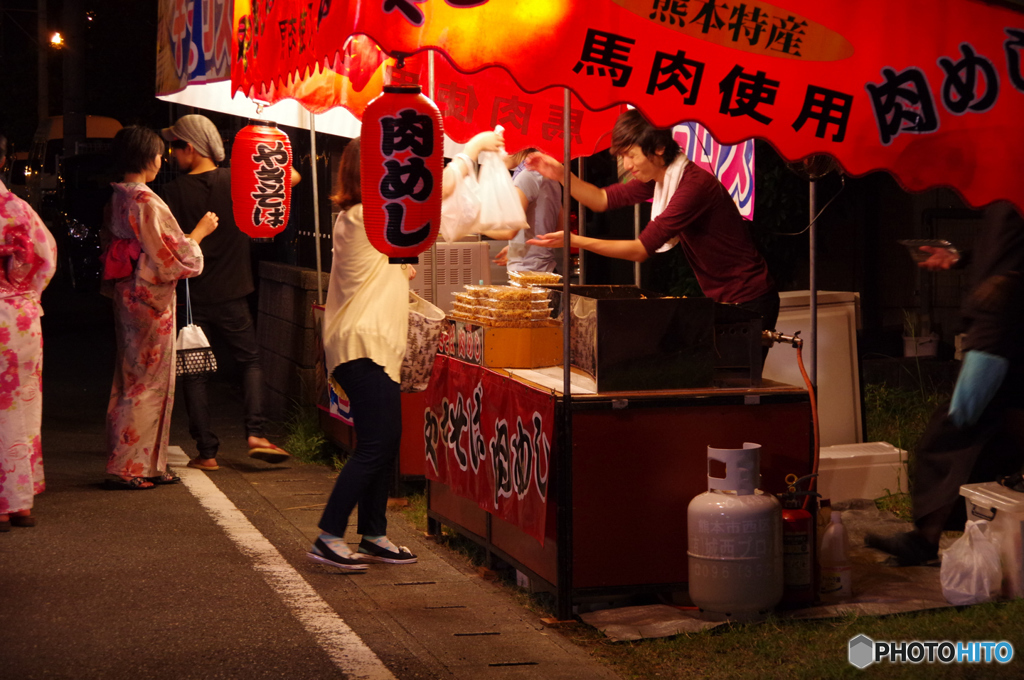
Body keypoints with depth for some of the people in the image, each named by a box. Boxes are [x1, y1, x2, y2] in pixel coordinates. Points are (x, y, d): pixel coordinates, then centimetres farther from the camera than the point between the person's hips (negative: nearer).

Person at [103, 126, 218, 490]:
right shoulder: (147, 202, -19)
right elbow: (175, 256, -17)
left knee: (131, 379, 13)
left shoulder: (117, 199, 8)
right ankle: (127, 468, 1)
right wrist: (200, 231, -2)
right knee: (149, 382, -1)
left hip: (127, 295, 9)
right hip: (151, 299, -9)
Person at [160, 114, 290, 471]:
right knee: (251, 360, 17)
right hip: (231, 295, 1)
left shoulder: (173, 192, -9)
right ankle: (255, 433, 0)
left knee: (194, 373, 8)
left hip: (191, 297, -1)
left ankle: (206, 452, 6)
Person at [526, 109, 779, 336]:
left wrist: (576, 241, -25)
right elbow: (603, 199, 13)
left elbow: (642, 249, -25)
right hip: (720, 300, 9)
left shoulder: (695, 185, -25)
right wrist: (561, 175, -4)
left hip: (748, 303, -9)